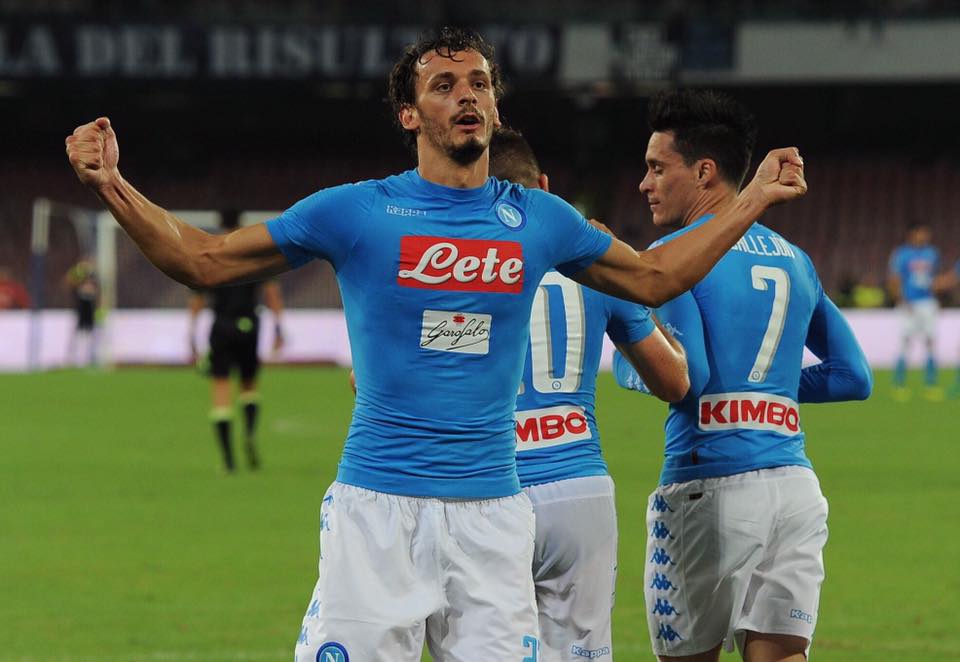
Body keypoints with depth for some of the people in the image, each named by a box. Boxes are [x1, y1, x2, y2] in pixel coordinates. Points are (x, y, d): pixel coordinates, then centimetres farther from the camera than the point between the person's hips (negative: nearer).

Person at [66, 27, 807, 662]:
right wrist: (112, 186, -7)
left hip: (491, 511, 3)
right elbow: (204, 260, 4)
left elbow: (654, 277, 25)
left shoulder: (538, 220, 9)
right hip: (378, 507, -3)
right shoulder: (356, 212, 0)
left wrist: (755, 200, 24)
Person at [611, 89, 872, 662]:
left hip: (711, 488, -5)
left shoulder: (675, 255, -5)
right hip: (796, 485, 5)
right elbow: (854, 377, 18)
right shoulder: (795, 260, 16)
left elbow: (684, 376, -15)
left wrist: (626, 357, 4)